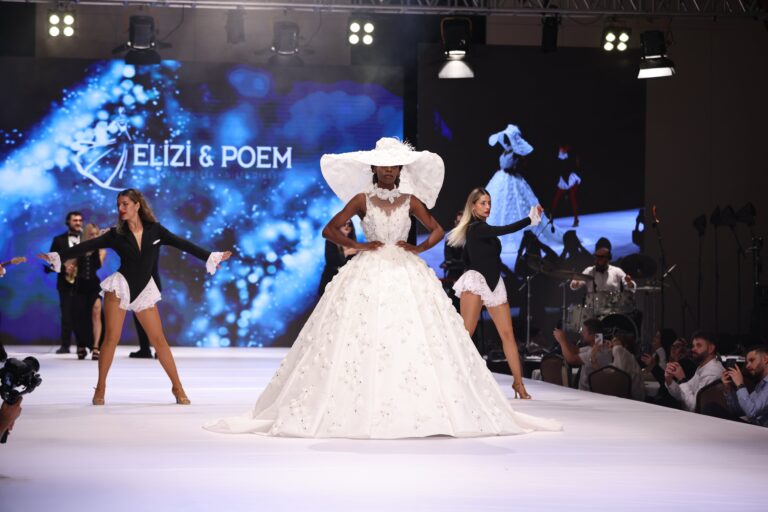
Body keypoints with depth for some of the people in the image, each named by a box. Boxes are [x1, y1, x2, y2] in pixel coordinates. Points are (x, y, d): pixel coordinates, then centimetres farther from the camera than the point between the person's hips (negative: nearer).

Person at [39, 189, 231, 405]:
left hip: (144, 290, 1)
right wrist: (58, 256, -16)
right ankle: (100, 388, 1)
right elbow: (87, 246, -7)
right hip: (120, 285, -1)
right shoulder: (116, 234, -1)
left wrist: (211, 257, 2)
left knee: (159, 339, 1)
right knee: (111, 338, -7)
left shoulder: (155, 230, 1)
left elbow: (183, 244, 3)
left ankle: (177, 387, 8)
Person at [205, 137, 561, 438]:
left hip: (406, 275, 1)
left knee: (413, 341, -6)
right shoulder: (362, 199, 4)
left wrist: (417, 249, 0)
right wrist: (357, 245, -6)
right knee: (361, 341, -9)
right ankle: (359, 412, -5)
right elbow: (330, 230, 4)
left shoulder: (411, 201, 8)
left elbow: (437, 231, 16)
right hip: (367, 276, -1)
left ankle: (416, 410, -1)